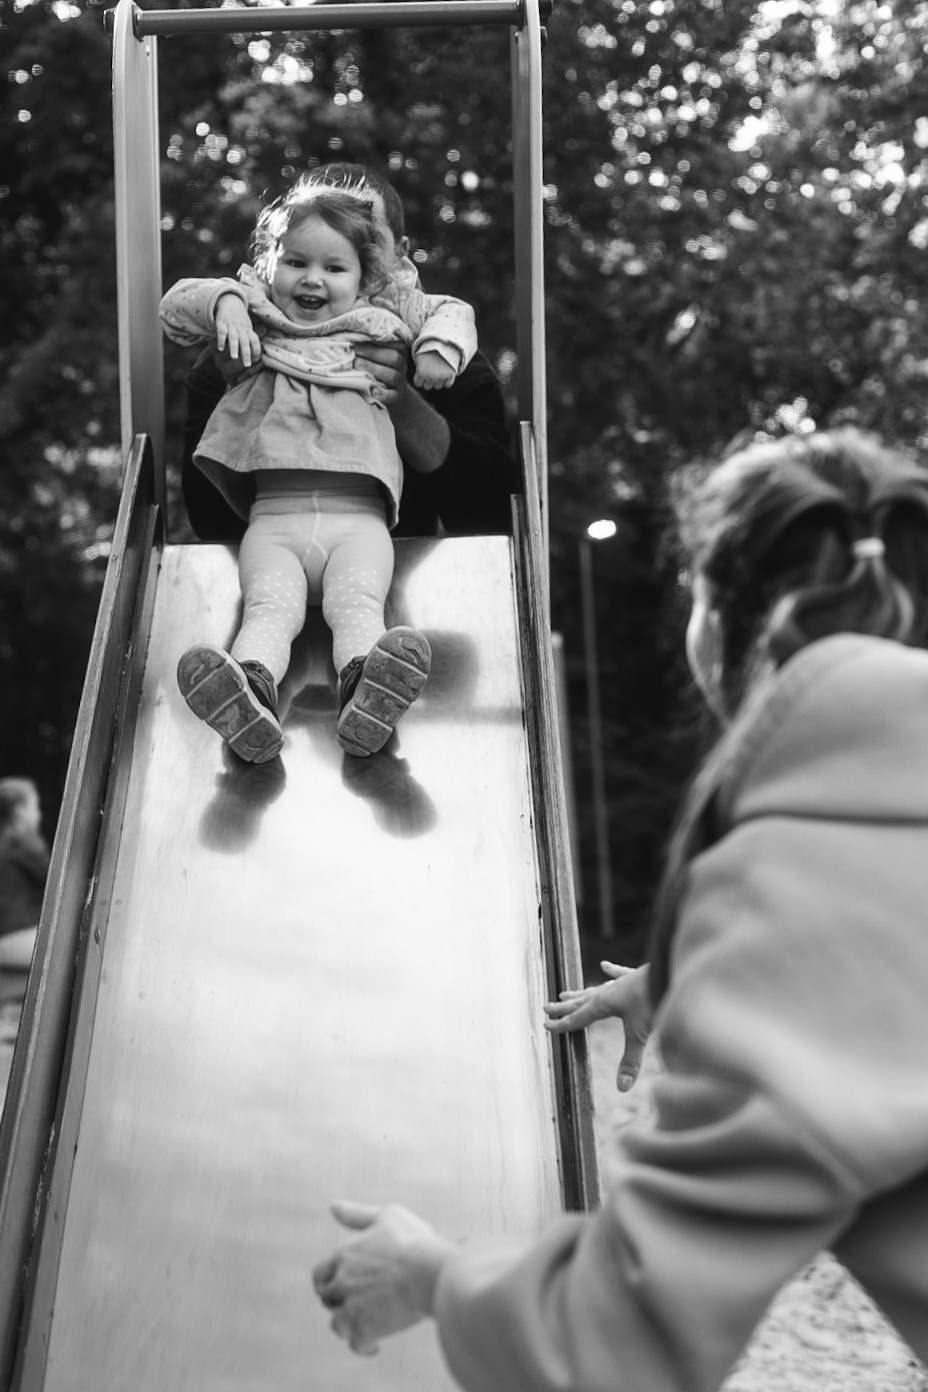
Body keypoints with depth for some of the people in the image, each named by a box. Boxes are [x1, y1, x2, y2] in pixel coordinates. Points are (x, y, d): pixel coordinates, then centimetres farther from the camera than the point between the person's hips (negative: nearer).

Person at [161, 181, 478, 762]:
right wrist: (223, 301, 2)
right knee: (270, 603, -28)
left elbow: (453, 311, 29)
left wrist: (441, 347, 6)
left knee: (360, 601, -29)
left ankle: (366, 685, -56)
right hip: (274, 513, 0)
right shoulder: (254, 315, 24)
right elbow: (176, 304, 23)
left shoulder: (381, 317, 24)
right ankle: (252, 685, -54)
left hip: (359, 513, 0)